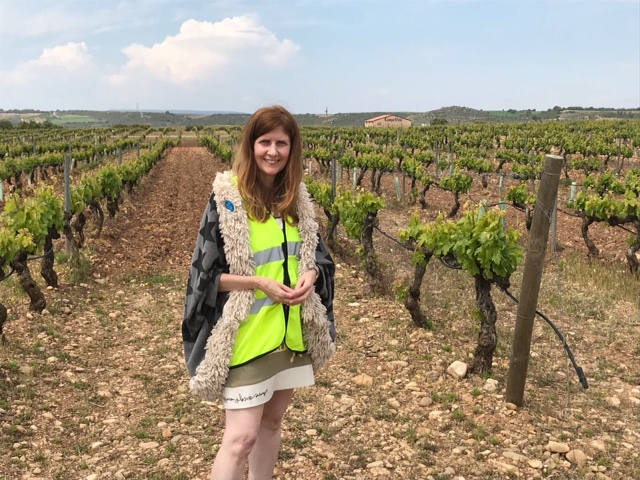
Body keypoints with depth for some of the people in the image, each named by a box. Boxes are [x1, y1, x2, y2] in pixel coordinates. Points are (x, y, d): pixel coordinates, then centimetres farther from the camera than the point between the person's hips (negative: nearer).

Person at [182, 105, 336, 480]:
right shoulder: (227, 198, -12)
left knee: (272, 421, 19)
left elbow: (318, 256, 11)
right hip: (247, 335, -5)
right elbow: (206, 273, -10)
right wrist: (259, 283, -21)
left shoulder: (298, 199, 4)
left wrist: (309, 276, -11)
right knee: (241, 438, -5)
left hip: (293, 332, 6)